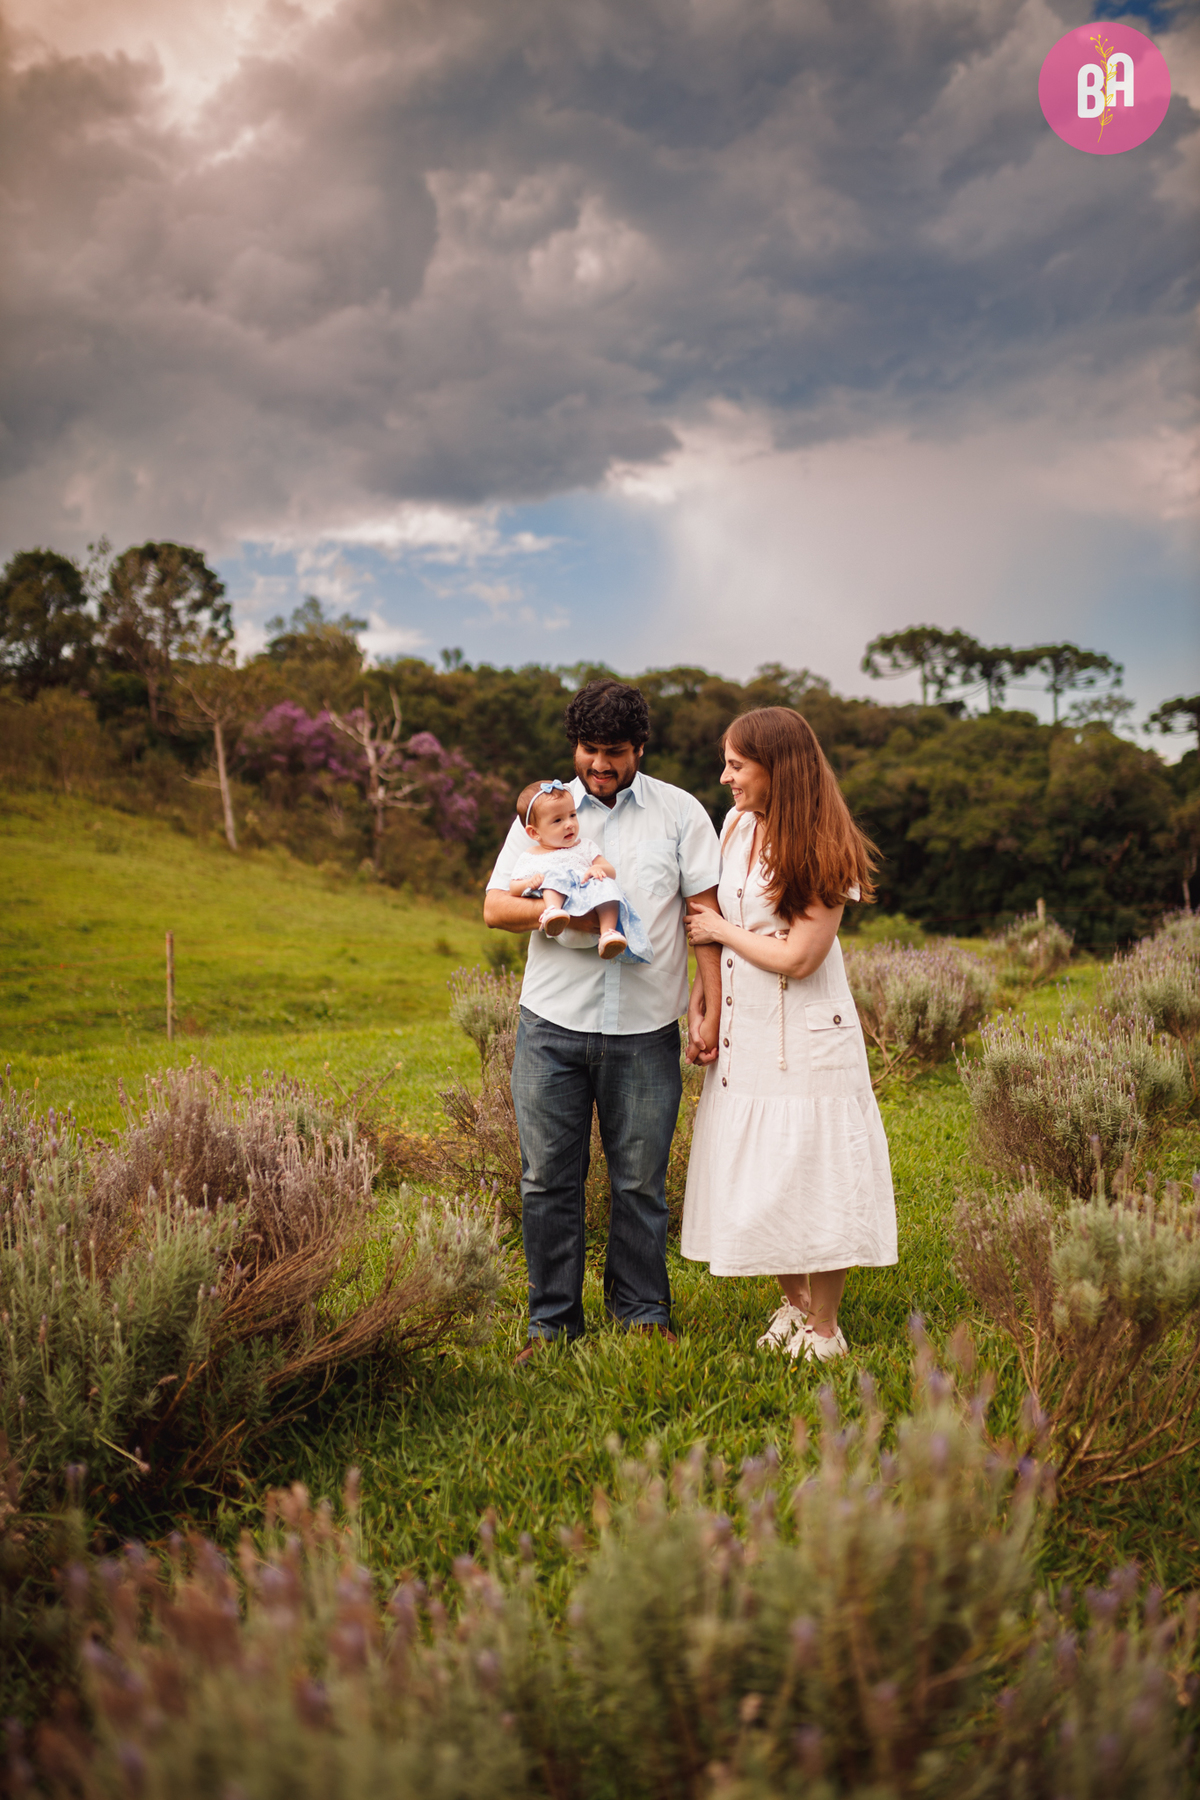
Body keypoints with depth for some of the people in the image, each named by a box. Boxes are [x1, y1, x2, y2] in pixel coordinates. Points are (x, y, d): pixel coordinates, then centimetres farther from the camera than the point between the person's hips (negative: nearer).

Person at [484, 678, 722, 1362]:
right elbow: (495, 907, 5)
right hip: (552, 1024, 1)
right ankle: (554, 1320, 19)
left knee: (641, 1180, 6)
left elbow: (705, 913, 4)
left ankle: (643, 1311, 24)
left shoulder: (681, 812, 6)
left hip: (646, 1030, -1)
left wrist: (712, 1007, -4)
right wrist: (563, 913, -12)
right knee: (548, 1178, 5)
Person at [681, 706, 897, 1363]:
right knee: (756, 1176, 12)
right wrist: (702, 990, 5)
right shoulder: (737, 825, 5)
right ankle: (792, 1306, 31)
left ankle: (823, 1329, 18)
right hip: (742, 1032, 6)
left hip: (805, 1037, -6)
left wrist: (721, 931, -8)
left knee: (811, 1175, 2)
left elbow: (797, 957, -18)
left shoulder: (824, 850, -14)